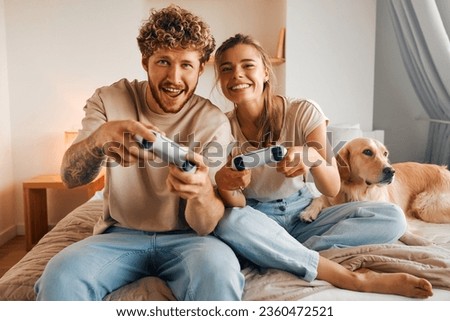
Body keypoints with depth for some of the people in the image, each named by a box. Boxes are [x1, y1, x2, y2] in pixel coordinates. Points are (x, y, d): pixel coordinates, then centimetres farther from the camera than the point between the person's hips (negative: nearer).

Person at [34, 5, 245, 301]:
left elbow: (204, 226, -15)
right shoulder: (110, 100, -3)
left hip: (185, 238, -1)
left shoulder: (213, 122, -9)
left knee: (218, 270, -34)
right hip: (121, 235, 1)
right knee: (61, 275, -29)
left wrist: (202, 192, -40)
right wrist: (100, 137, -38)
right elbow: (70, 176, -15)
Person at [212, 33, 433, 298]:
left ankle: (281, 255, -24)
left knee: (391, 217, -17)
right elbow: (236, 206, -13)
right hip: (256, 221, -1)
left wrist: (312, 156, -38)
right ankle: (350, 278, -30)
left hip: (302, 213, 1)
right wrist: (224, 185, -37)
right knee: (229, 222, -37)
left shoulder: (304, 112, -13)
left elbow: (332, 189, -16)